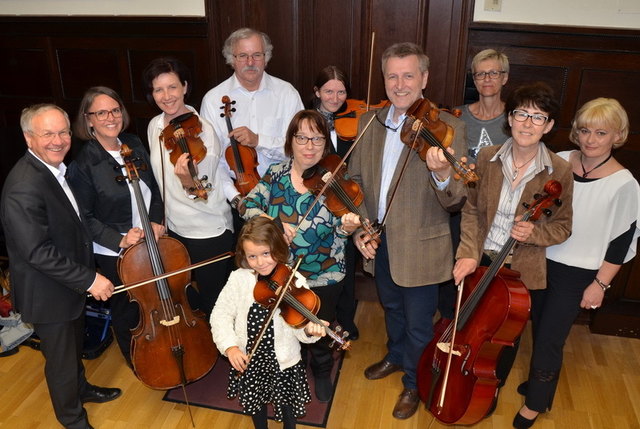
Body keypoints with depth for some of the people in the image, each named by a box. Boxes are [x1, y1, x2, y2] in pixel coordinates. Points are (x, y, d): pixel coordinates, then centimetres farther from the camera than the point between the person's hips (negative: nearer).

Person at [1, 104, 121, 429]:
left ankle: (81, 388, 55)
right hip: (47, 293, -9)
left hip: (71, 282, 9)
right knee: (61, 358, 13)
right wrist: (89, 279, -27)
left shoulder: (56, 169, 0)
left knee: (75, 344, 30)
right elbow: (37, 251, -31)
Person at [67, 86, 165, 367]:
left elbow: (153, 188, 9)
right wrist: (119, 239, -22)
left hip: (150, 241, 5)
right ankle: (134, 358, 42)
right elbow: (85, 217, -13)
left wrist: (156, 220, -6)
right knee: (127, 309, 15)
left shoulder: (134, 145, -2)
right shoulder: (83, 164, -19)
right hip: (114, 252, -5)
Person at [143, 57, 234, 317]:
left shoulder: (202, 131, -19)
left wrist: (188, 182, -44)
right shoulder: (154, 127, 1)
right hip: (174, 229, 6)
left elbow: (204, 194, -23)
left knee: (213, 304, 8)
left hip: (209, 233, -6)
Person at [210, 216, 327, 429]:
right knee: (255, 403, 26)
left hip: (283, 362, -2)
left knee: (287, 407, 20)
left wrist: (309, 330, -41)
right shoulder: (238, 279, -12)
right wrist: (230, 347, -21)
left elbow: (299, 326, -18)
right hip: (248, 360, 2)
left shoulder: (294, 281, -17)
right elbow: (220, 315, -7)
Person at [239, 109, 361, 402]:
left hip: (323, 276, -1)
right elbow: (247, 205, -8)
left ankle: (322, 372, 48)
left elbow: (339, 227, -15)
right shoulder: (276, 174, -5)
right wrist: (273, 223, -26)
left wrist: (346, 227, -40)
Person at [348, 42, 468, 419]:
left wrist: (442, 173, -44)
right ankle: (396, 357, 55)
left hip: (420, 248, -5)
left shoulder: (448, 127, -17)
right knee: (392, 308, 28)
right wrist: (359, 228, -3)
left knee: (418, 324, 14)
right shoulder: (369, 123, -2)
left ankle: (415, 382, 41)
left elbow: (457, 201, -23)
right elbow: (355, 179, 7)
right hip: (379, 243, 5)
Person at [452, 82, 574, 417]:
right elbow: (471, 210, -2)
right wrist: (468, 253, -13)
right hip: (481, 263, 2)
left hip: (523, 272, -2)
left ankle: (492, 389, 47)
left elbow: (562, 227, -6)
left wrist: (534, 232, -26)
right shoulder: (487, 157, -8)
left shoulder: (558, 171, -15)